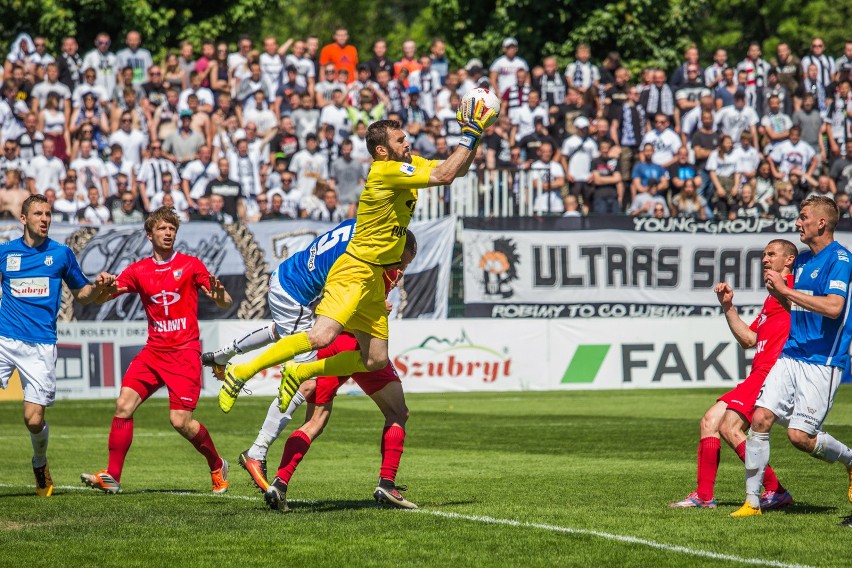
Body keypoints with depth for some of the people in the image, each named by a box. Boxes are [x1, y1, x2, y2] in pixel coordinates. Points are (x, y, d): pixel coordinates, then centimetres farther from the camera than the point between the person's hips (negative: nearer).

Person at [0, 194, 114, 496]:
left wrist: (99, 285, -3)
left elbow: (82, 294, 17)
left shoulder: (61, 254, 7)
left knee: (34, 419, -4)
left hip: (41, 346, -1)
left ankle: (40, 463, 27)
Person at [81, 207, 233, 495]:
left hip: (184, 352, -4)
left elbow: (224, 304, 0)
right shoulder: (139, 270, 9)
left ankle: (218, 467, 13)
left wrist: (219, 295, -24)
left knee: (180, 420, -11)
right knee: (124, 404, -12)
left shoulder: (190, 265, 1)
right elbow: (101, 298, 7)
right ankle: (112, 476, -8)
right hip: (153, 351, 4)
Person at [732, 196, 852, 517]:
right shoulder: (802, 261, 15)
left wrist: (787, 290, -23)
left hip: (823, 362, -7)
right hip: (791, 355, 8)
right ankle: (752, 500, 0)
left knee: (800, 436, -10)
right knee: (760, 419, -6)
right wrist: (779, 294, 5)